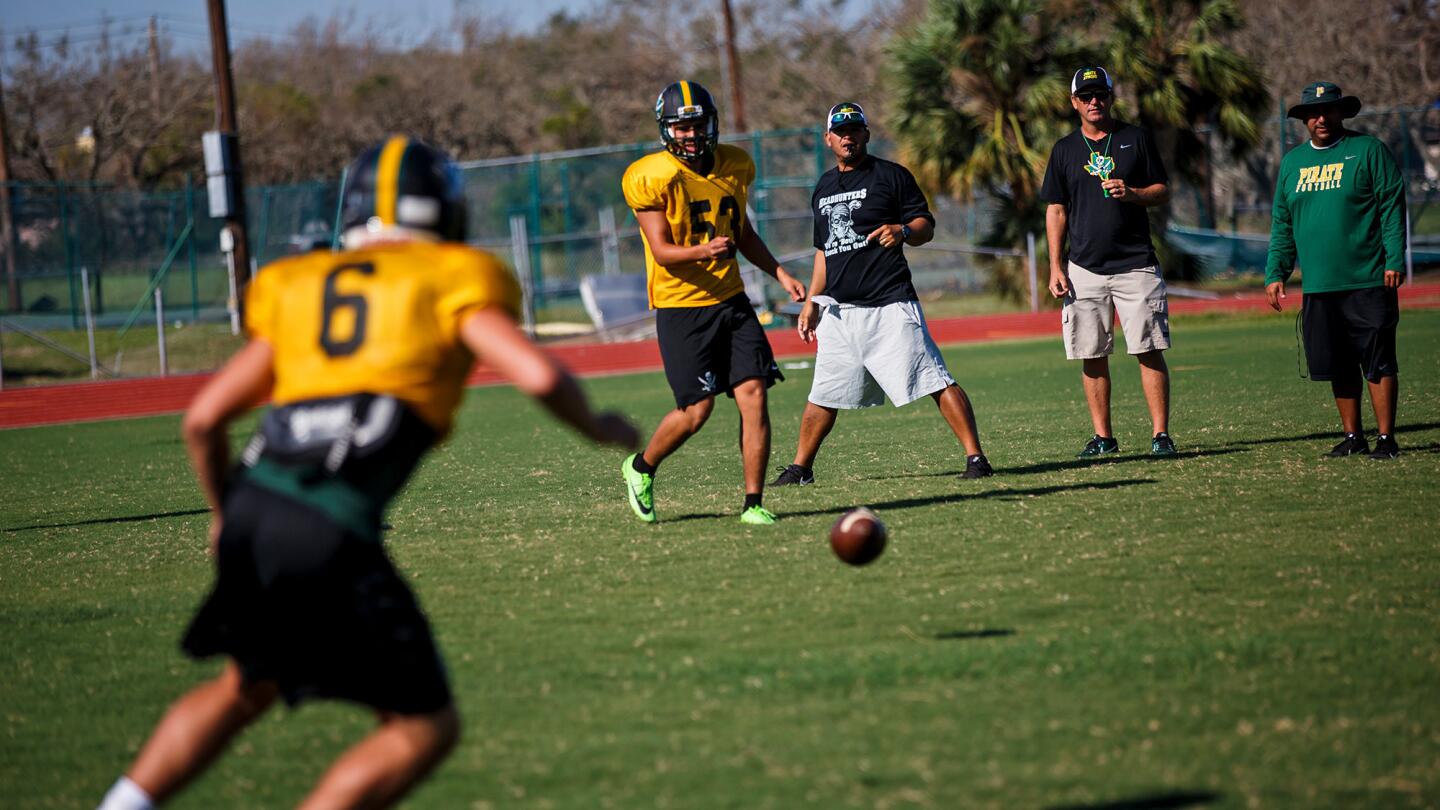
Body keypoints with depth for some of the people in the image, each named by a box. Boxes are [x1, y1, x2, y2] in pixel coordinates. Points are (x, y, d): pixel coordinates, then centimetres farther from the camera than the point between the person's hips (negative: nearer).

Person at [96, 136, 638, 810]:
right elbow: (538, 375, -6)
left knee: (248, 687, 32)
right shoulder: (451, 282, 8)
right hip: (332, 537, -6)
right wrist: (598, 428, 15)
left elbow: (203, 420, 18)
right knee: (425, 727, 9)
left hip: (254, 508, 6)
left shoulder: (300, 291, 21)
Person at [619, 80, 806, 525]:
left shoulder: (734, 166, 6)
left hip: (730, 300, 5)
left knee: (754, 394, -8)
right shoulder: (651, 178, -12)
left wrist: (779, 273, 13)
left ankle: (753, 503, -1)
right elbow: (662, 252, -17)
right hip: (680, 308, -5)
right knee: (697, 410, -6)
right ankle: (641, 468, 22)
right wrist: (702, 252, -36)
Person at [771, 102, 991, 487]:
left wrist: (902, 231, -22)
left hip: (890, 305, -6)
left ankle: (975, 456, -11)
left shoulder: (891, 176, 0)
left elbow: (926, 227, -1)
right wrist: (811, 302, 20)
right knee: (823, 394, 10)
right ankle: (800, 468, 22)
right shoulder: (823, 189, 19)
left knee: (935, 381, -12)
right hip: (839, 309, 6)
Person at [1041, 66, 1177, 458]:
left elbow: (1163, 191, 7)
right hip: (1084, 269, 2)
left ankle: (1161, 434, -5)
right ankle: (1102, 437, 9)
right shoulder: (1065, 149, 10)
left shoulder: (1136, 139, 6)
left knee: (1149, 350, -7)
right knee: (1092, 356, 2)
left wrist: (1131, 193, -15)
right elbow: (1056, 210, 11)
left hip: (1135, 264, -2)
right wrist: (1056, 267, 3)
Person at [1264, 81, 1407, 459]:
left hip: (1368, 282, -5)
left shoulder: (1369, 151, 0)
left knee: (1378, 362, -4)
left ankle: (1386, 438, 1)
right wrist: (1275, 273, 10)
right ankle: (1353, 436, 18)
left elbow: (1392, 208, -4)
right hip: (1318, 286, 5)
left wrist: (1394, 260, -12)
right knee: (1338, 366, 8)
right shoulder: (1292, 162, 15)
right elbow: (1282, 225, 19)